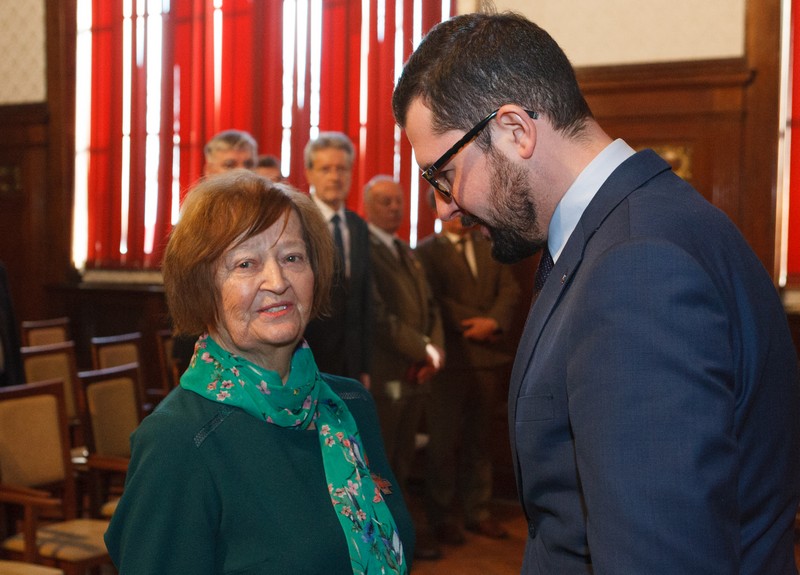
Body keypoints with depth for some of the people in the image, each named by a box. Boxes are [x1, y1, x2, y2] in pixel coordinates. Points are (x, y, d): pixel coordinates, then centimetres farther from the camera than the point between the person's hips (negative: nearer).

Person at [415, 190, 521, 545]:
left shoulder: (491, 248, 14)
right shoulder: (426, 252, -1)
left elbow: (510, 289, 4)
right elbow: (437, 302, -11)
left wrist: (494, 322, -13)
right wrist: (477, 324, -15)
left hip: (490, 357, 5)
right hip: (451, 358, -5)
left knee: (479, 439, 12)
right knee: (444, 441, 2)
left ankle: (478, 512, 21)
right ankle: (443, 517, 12)